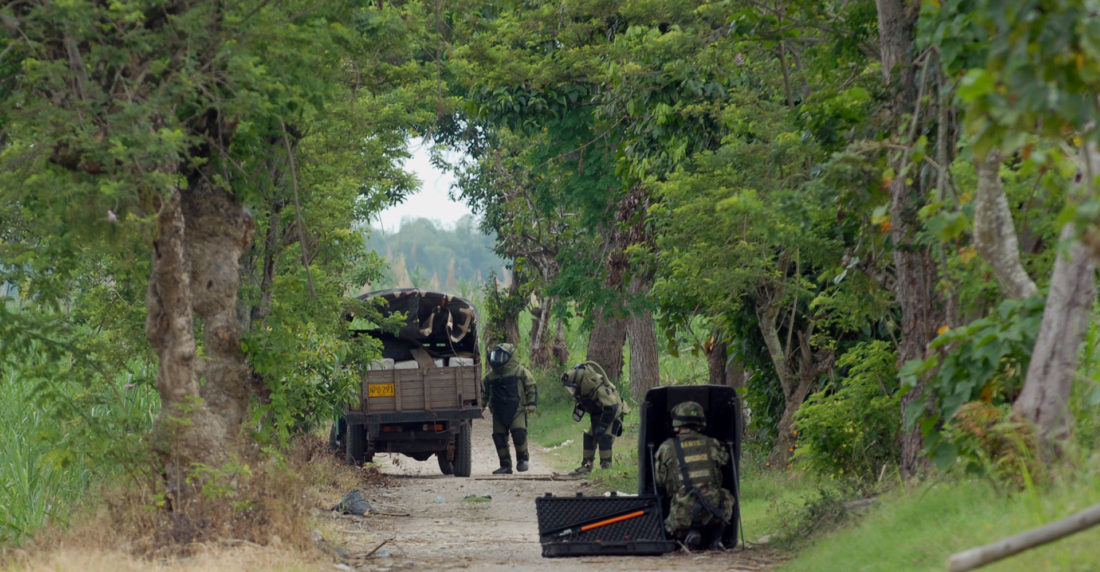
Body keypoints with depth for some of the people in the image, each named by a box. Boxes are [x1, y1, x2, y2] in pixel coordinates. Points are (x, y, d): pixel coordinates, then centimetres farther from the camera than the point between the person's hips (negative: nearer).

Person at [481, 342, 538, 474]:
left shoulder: (520, 372, 2)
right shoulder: (490, 376, 13)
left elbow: (532, 387, 3)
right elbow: (484, 391, 24)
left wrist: (531, 404, -5)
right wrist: (481, 406, 16)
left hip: (517, 411, -4)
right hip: (498, 413, 4)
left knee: (519, 433, -19)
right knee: (499, 437, 0)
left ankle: (522, 459, 2)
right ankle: (506, 466, 9)